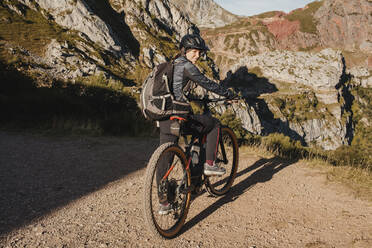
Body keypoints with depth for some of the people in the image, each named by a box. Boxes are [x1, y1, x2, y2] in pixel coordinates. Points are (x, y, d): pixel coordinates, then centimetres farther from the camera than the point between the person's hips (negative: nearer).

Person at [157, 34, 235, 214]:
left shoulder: (172, 65, 20)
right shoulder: (186, 66, -7)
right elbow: (207, 84, -6)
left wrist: (190, 98, 45)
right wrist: (228, 94, 6)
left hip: (164, 119, 9)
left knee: (164, 159, 11)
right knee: (214, 123, 14)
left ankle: (163, 203, 19)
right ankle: (210, 164, 16)